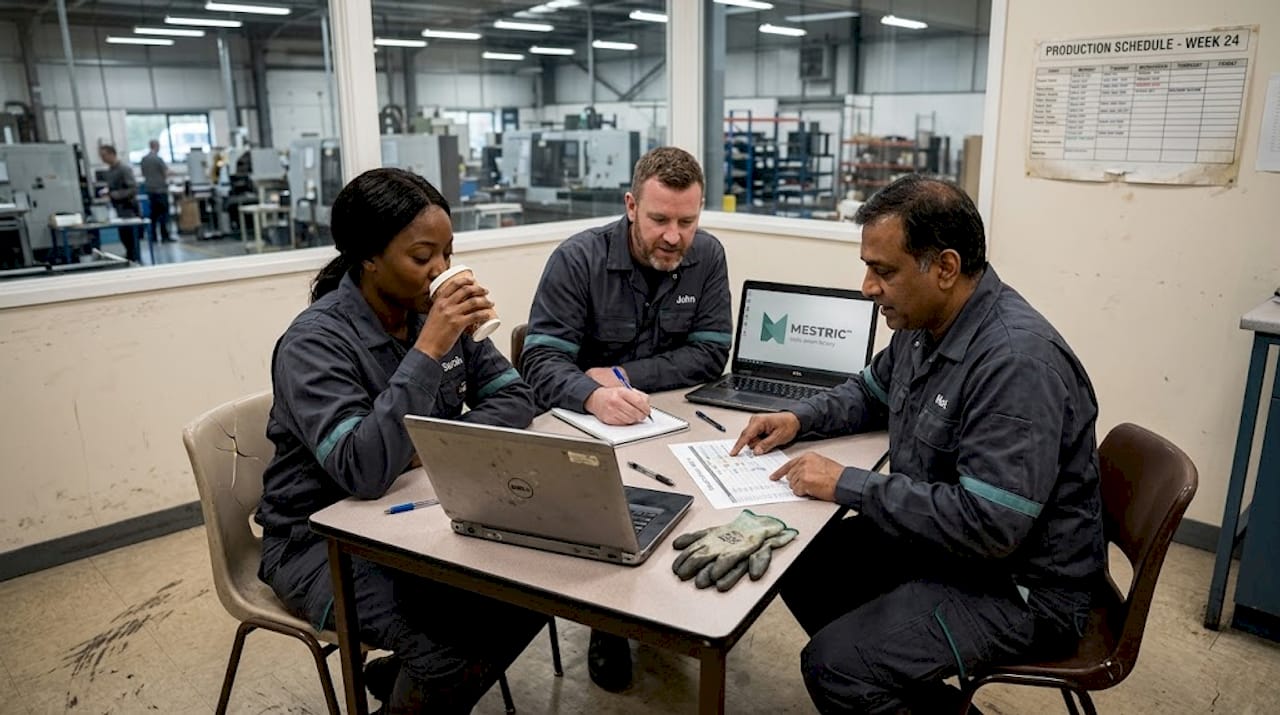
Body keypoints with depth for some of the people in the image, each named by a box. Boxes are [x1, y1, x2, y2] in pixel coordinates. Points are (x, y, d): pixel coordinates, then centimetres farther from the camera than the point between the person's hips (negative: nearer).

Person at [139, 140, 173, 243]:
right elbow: (166, 173, -12)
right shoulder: (158, 159, -13)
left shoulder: (144, 159, 7)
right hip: (160, 189, -7)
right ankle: (164, 236, -6)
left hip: (150, 189, 7)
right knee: (163, 212, -4)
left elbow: (143, 174, 15)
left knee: (154, 212, 11)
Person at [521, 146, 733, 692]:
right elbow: (541, 361, -21)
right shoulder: (578, 259, -14)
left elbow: (710, 355, -9)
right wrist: (593, 396, -43)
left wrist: (621, 375, -20)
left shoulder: (707, 257, -4)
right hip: (584, 423, -3)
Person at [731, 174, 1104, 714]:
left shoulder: (1018, 362, -30)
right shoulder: (923, 324, 0)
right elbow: (870, 393, 19)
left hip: (1018, 584, -9)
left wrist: (847, 485, -26)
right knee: (799, 563, 9)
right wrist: (800, 419, 0)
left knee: (833, 666, -20)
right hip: (940, 536, 9)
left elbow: (988, 526, -33)